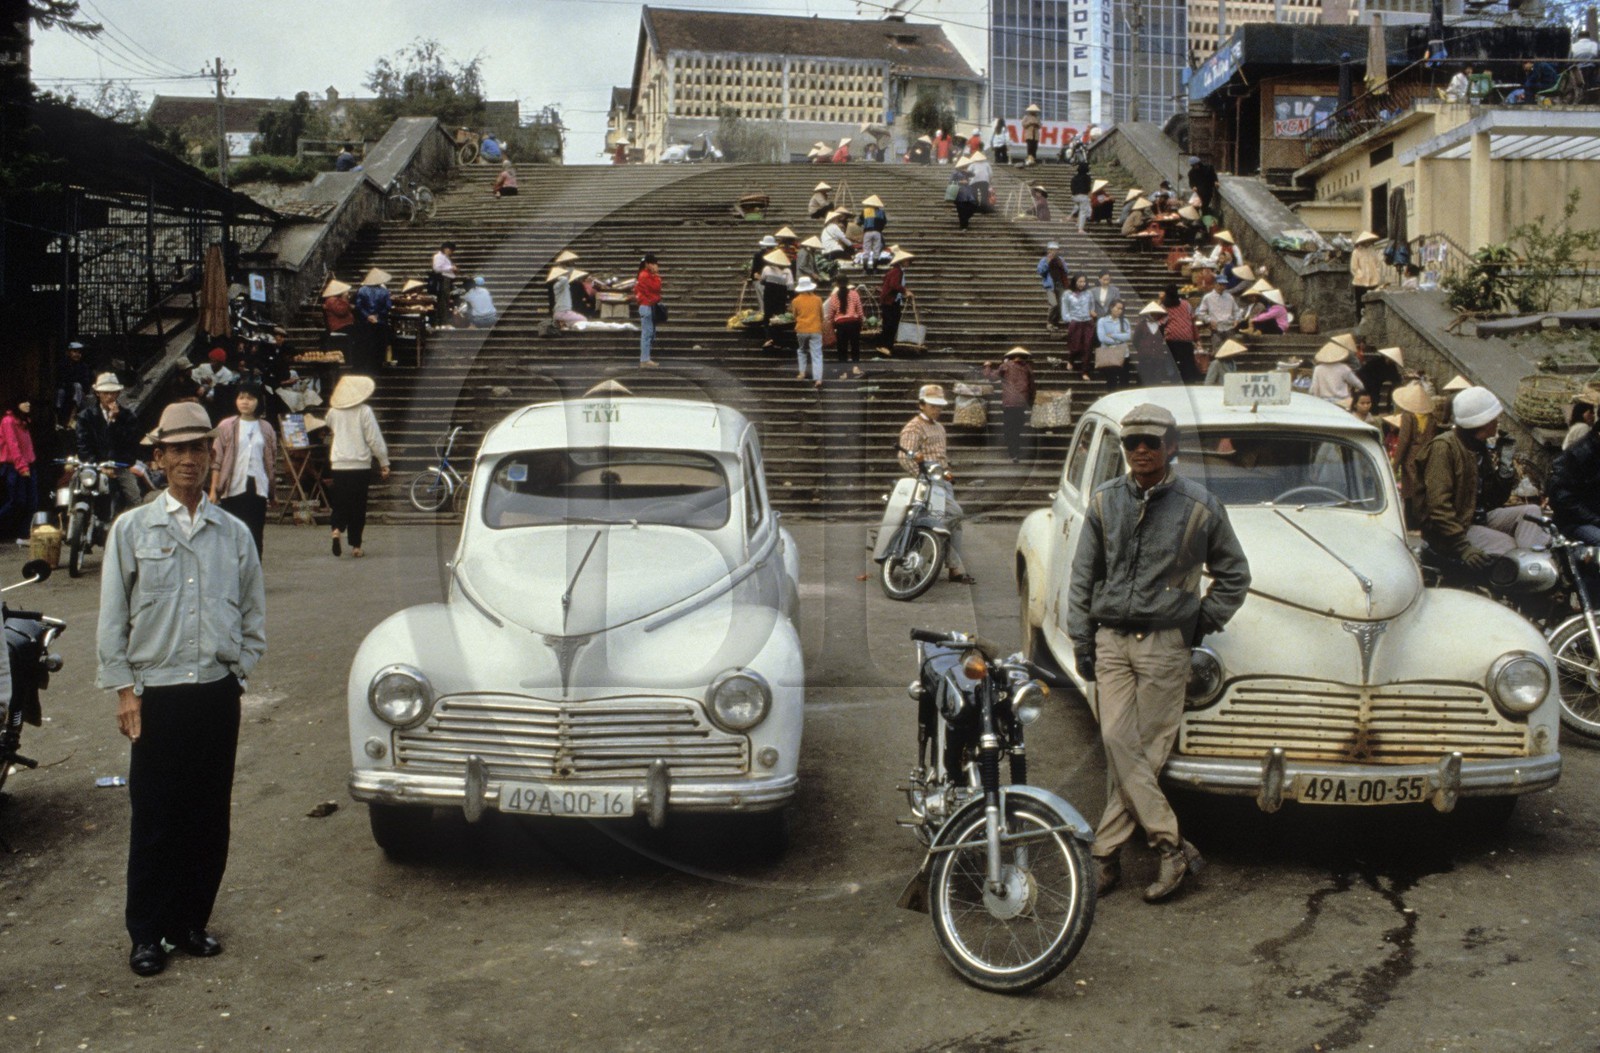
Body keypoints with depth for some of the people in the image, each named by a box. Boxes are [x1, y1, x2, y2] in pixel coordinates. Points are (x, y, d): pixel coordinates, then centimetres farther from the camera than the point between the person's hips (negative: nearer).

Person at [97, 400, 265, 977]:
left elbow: (254, 614, 14)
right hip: (157, 693, -2)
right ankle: (147, 934, 17)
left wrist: (237, 670, 6)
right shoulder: (132, 529, 0)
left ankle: (191, 923, 23)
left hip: (217, 694, 2)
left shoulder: (234, 533, 6)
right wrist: (124, 689, -3)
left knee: (209, 817, 9)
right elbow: (112, 618, 1)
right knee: (153, 819, 3)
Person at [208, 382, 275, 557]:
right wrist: (213, 490, -5)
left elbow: (272, 463, 11)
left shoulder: (266, 429, 8)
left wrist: (272, 491, 8)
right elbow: (217, 461, 1)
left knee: (255, 534, 2)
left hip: (258, 487, 2)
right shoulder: (226, 427, 2)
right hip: (233, 488, -1)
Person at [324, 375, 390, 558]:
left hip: (338, 465, 3)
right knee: (358, 506, 6)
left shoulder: (333, 412, 4)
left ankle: (337, 530, -16)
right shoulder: (364, 411, -8)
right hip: (360, 465, -3)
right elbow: (375, 439, -8)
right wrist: (384, 462, -1)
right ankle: (356, 546, 7)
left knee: (340, 504, 12)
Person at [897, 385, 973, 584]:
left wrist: (948, 473, 19)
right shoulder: (913, 428, -7)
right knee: (954, 512, -24)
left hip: (942, 480, 9)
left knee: (954, 522, 4)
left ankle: (957, 570, 7)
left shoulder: (939, 428, 23)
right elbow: (905, 458, -19)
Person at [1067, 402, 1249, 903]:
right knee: (1118, 743, -5)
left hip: (1164, 641, -2)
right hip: (1110, 639, 2)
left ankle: (1105, 852, 9)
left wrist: (1202, 624, 4)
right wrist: (1082, 641, 6)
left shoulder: (1200, 506, 0)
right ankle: (1173, 847, 3)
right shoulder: (1104, 501, 6)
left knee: (1145, 749, -1)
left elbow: (1234, 575, 12)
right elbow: (1082, 576, 11)